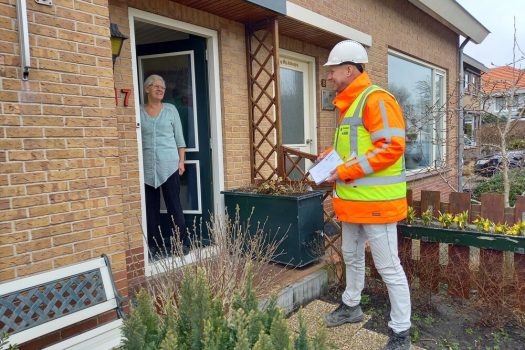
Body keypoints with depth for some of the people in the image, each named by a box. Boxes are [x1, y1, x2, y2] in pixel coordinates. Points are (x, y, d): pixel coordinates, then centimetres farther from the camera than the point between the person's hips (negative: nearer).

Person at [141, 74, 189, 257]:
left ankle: (182, 242, 8)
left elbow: (179, 138, 6)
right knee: (151, 206, 7)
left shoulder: (171, 110, 6)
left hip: (169, 165, -1)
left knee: (174, 204, -1)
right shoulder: (139, 112, 6)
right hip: (147, 166, 1)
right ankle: (154, 243, 19)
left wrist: (181, 161, -1)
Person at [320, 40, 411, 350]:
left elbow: (391, 147, -24)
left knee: (388, 266, 0)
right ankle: (351, 306, 42)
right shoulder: (349, 104, 16)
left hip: (375, 200, -10)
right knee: (352, 255, 22)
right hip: (353, 198, 10)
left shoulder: (376, 100, -14)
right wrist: (331, 156, 8)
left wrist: (345, 171, -22)